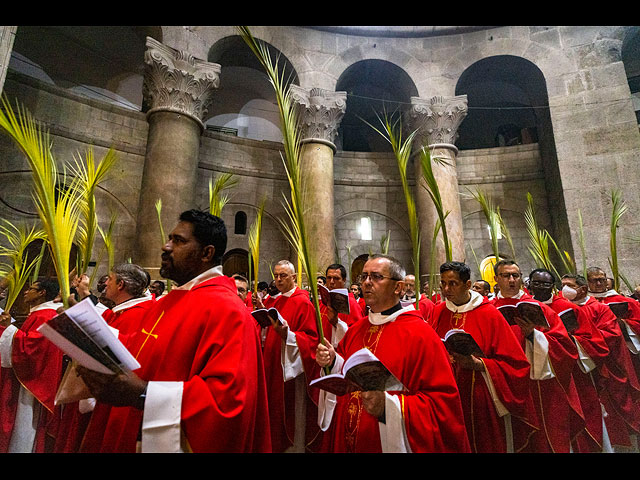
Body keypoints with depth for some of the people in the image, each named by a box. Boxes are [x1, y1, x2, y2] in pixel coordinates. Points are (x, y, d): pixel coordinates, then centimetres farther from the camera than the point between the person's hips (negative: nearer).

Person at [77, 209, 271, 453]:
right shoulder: (170, 300, 5)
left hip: (173, 445, -8)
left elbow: (228, 398, -31)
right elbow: (141, 352, 16)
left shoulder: (226, 311, -25)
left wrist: (143, 394, -34)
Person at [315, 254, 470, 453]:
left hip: (390, 444, -5)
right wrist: (333, 362, -8)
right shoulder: (355, 330, 1)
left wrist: (388, 406, -30)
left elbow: (444, 400, -20)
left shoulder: (420, 334, -18)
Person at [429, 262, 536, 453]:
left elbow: (514, 362, -8)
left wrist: (478, 364, -20)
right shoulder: (437, 312, 0)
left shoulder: (489, 315, -9)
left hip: (482, 400, -2)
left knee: (485, 444, 13)